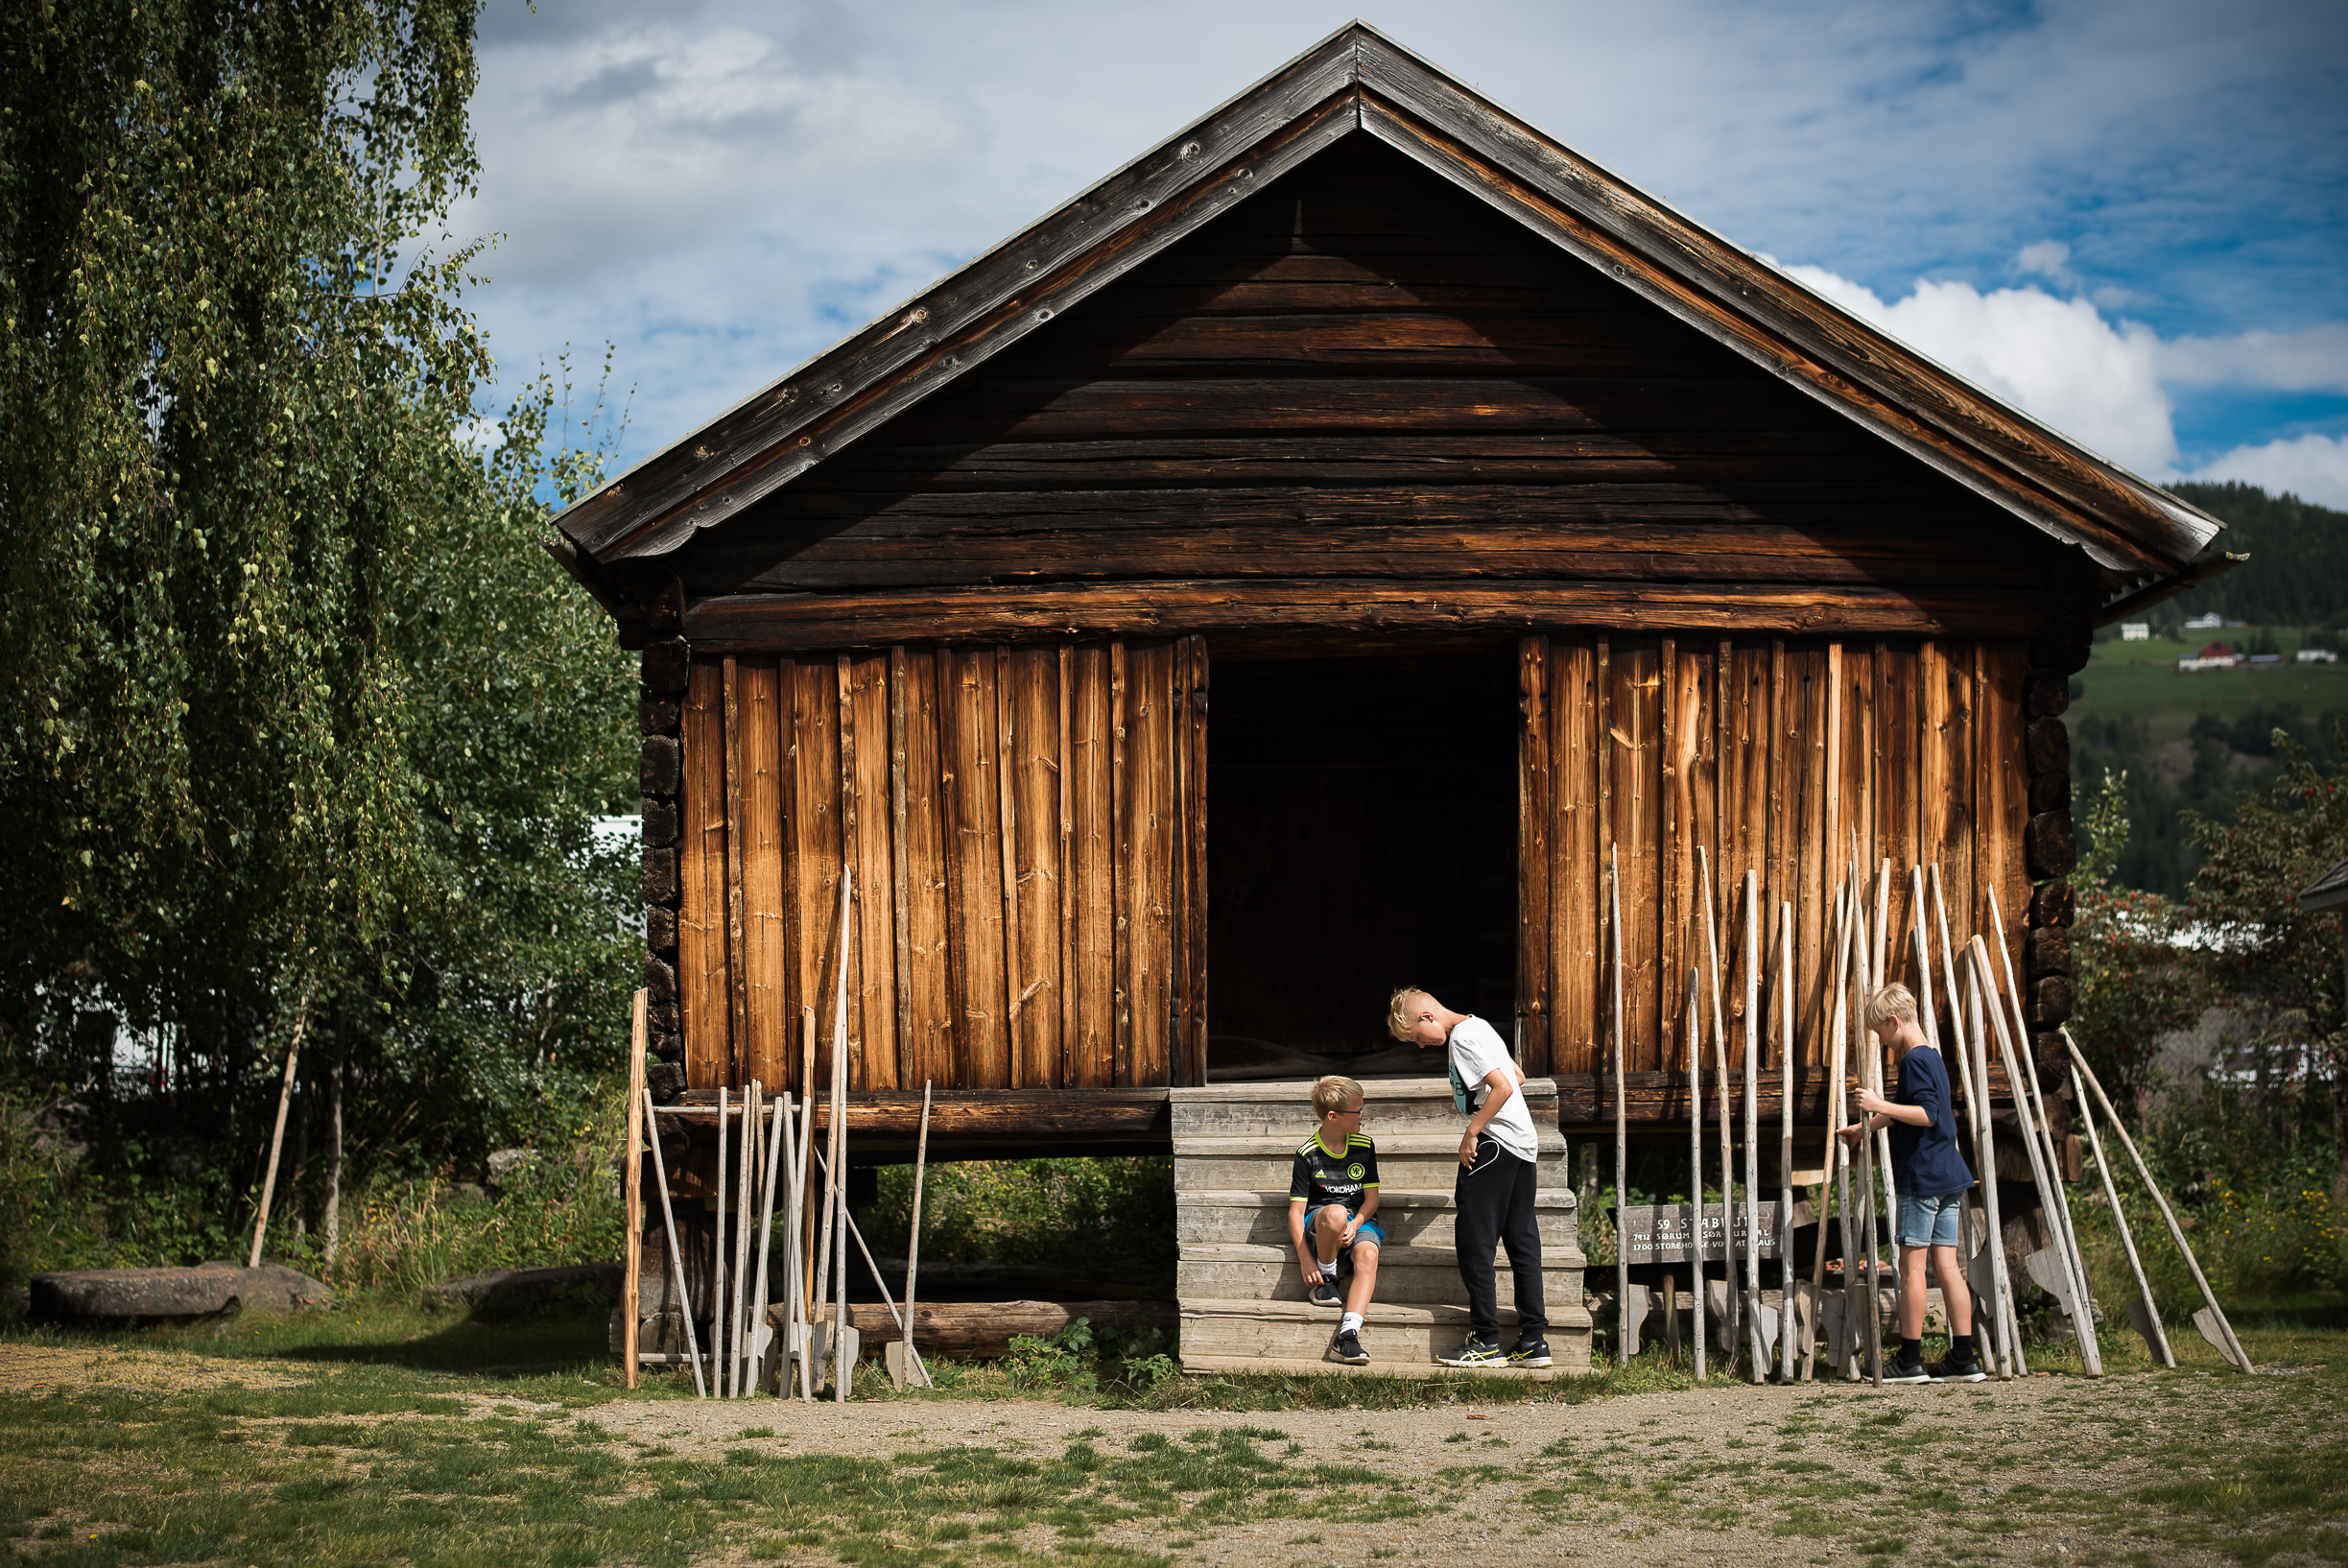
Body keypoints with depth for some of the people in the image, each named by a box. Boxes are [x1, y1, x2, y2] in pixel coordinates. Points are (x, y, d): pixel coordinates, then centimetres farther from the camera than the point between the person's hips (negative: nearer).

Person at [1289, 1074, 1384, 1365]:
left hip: (1358, 1221, 3)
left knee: (1368, 1254, -33)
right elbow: (1296, 1211, -8)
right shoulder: (1308, 1154, -6)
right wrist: (1305, 1258, -19)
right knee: (1336, 1212, -40)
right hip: (1317, 1224, -3)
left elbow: (1372, 1197, 7)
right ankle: (1325, 1281, -14)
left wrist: (1354, 1225, -14)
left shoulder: (1364, 1147, 5)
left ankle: (1346, 1336, -42)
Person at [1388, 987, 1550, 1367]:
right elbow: (1517, 1078, 25)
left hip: (1493, 1146, -10)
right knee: (1521, 1243, 8)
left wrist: (1471, 1132, -15)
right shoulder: (1478, 1027, 17)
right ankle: (1534, 1341, 8)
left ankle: (1486, 1341, -4)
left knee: (1474, 1242, -4)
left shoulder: (1462, 1037, -12)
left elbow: (1503, 1087, -21)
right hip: (1524, 1144, 10)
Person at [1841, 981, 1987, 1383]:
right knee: (1947, 1265, 6)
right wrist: (1866, 1126, 43)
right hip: (1948, 1179, 9)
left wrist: (1881, 1105, -24)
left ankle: (1910, 1360, -2)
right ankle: (1963, 1358, 4)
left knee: (1912, 1265, -4)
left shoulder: (1914, 1060, -12)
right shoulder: (1931, 1057, 19)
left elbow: (1927, 1114, -24)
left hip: (1921, 1180, -9)